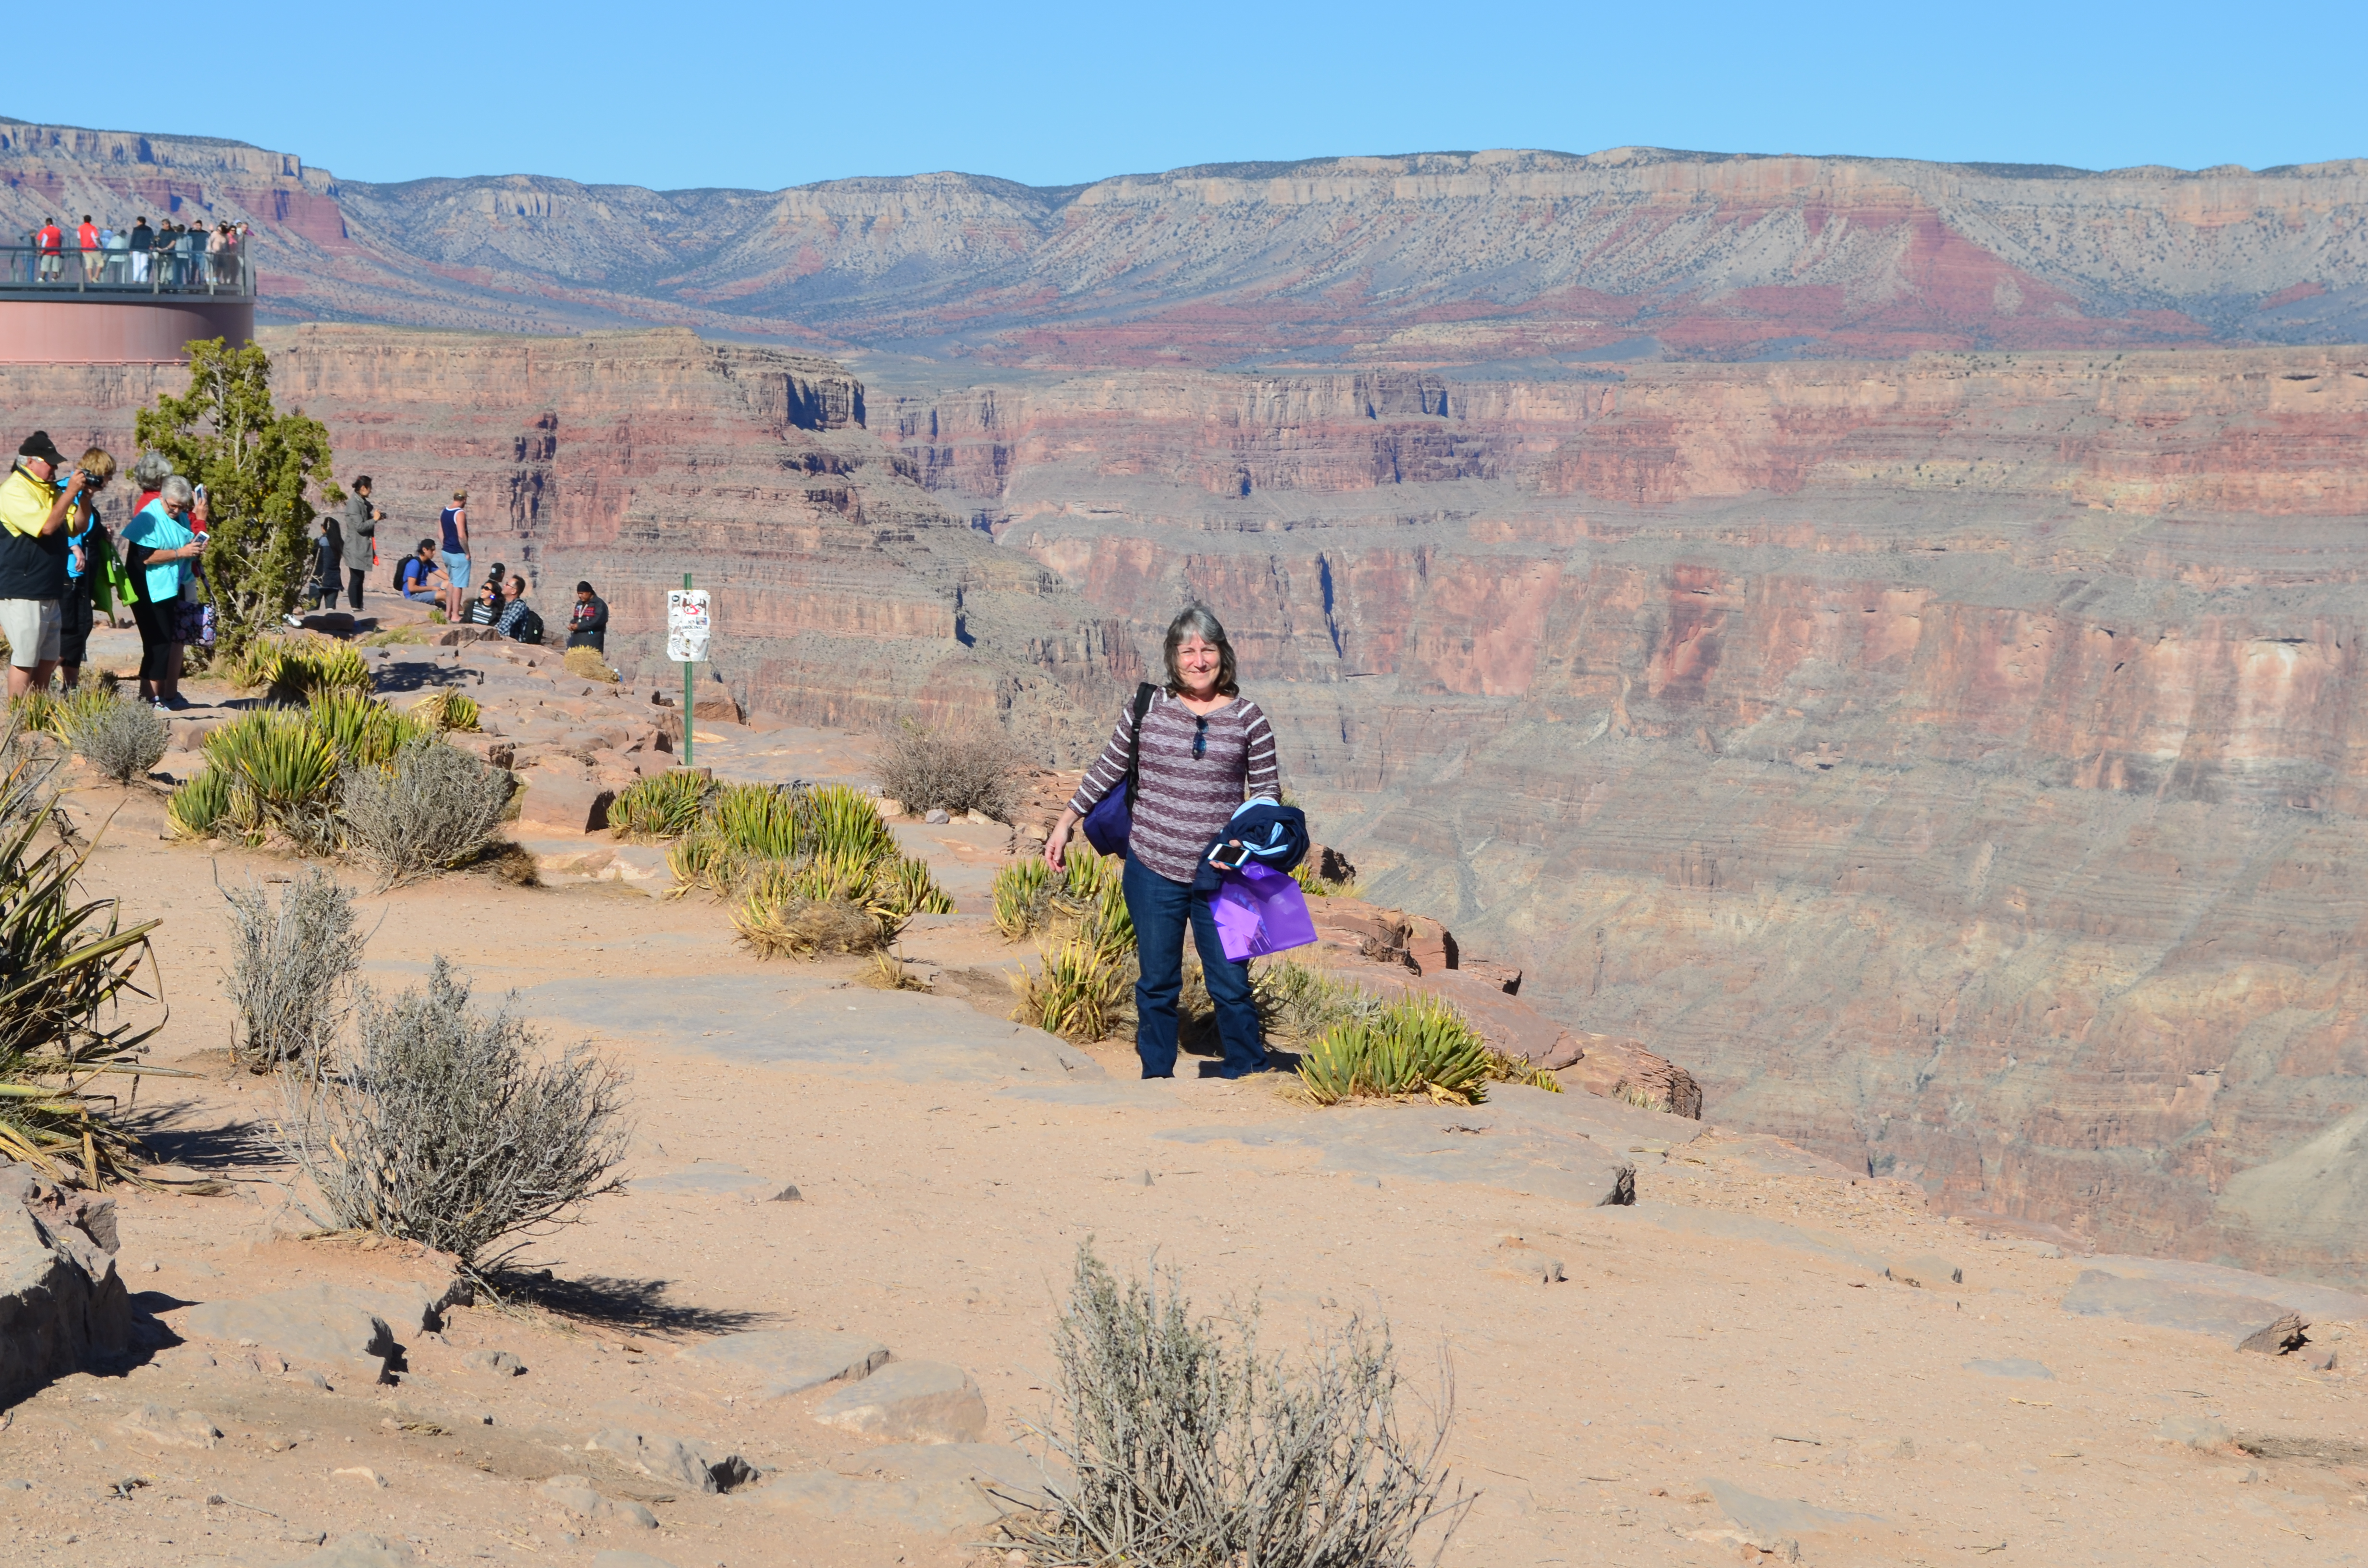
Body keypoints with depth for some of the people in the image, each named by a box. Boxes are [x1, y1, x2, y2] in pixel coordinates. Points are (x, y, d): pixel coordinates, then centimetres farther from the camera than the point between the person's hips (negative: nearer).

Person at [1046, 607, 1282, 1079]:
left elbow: (1267, 790, 6)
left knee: (1231, 984, 1)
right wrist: (1066, 822, 14)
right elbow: (1108, 770, 12)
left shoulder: (1247, 717, 0)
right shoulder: (1147, 709, 1)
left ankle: (1249, 1075, 13)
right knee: (1157, 983, 9)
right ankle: (1156, 1078, 21)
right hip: (1153, 872, 1)